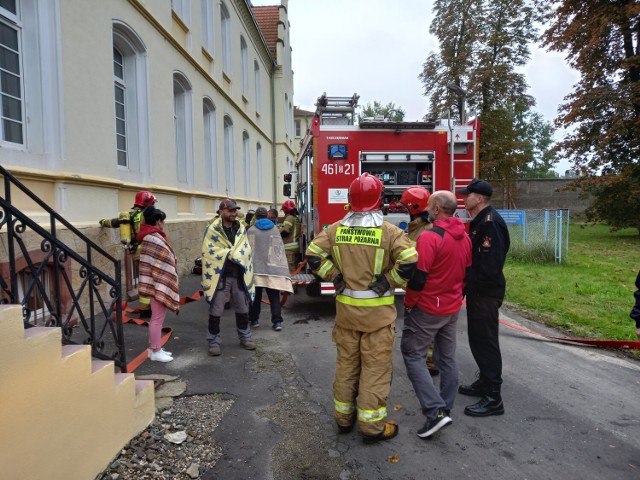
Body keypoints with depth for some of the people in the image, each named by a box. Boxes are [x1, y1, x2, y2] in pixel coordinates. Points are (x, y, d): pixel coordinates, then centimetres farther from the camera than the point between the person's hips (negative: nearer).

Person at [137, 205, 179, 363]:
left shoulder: (149, 236, 14)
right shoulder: (155, 239, -18)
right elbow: (159, 267, -21)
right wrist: (163, 288, -18)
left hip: (156, 284, 10)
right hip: (160, 285, -10)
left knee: (156, 317, 17)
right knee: (158, 318, -1)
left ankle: (154, 348, 26)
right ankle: (155, 351, 8)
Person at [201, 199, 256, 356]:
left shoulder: (241, 229, 9)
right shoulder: (212, 229, -6)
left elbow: (246, 250, 1)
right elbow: (209, 251, -14)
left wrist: (228, 254, -14)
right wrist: (231, 254, -13)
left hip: (239, 275, 5)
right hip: (219, 275, -4)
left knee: (243, 309, 15)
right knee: (216, 311, 3)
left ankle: (245, 337, 31)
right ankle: (214, 341, 17)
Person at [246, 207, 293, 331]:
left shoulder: (251, 231, 1)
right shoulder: (275, 230, 6)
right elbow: (280, 249, 5)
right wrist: (279, 267, 10)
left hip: (255, 268, 0)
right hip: (272, 268, 1)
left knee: (255, 295, 11)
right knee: (274, 295, 3)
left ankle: (254, 320, 17)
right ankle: (277, 321, -2)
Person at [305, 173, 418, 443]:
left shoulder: (336, 229, -1)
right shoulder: (389, 231, -12)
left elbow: (313, 255, -2)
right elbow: (410, 263, -21)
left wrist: (335, 276, 1)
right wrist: (389, 281, -9)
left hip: (345, 308, 4)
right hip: (378, 311, -4)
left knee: (346, 363, 17)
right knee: (375, 367, 8)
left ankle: (343, 417, 32)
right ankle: (372, 425, 18)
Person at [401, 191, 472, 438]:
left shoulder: (430, 237, -21)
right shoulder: (465, 238, 6)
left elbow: (418, 277, -22)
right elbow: (466, 273, 14)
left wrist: (409, 304, -8)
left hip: (427, 309, -8)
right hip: (453, 308, 8)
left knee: (413, 355, 1)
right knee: (448, 358, 16)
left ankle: (435, 411, -6)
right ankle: (446, 409, 27)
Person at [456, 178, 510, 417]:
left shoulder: (490, 222, -20)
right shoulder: (479, 221, 13)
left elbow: (490, 265, -25)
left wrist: (471, 284, -15)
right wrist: (468, 284, 11)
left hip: (485, 293, -10)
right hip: (478, 292, 10)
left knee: (486, 342, -3)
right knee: (478, 339, 19)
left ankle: (493, 398, 7)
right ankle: (484, 382, 35)